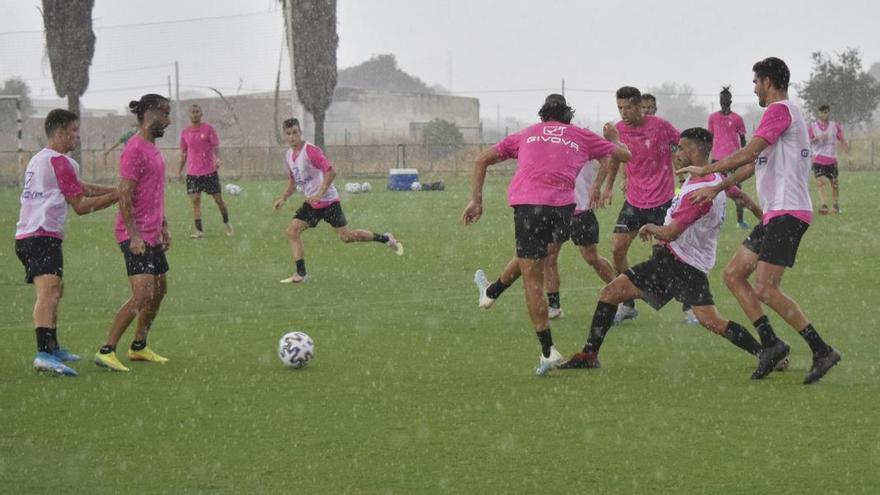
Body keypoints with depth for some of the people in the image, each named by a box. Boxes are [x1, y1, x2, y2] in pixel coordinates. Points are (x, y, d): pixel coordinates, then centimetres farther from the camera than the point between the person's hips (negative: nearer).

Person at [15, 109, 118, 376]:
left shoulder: (39, 159, 24)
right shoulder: (60, 161, -7)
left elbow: (79, 188, 26)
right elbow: (80, 205, -7)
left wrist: (115, 189, 19)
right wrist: (115, 196, 2)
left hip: (25, 237, 11)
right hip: (43, 236, -11)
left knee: (54, 291, 25)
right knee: (48, 291, -24)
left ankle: (53, 349, 36)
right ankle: (44, 354, -40)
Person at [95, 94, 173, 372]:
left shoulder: (152, 148, 15)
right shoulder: (135, 149, -15)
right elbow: (125, 196, -19)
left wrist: (164, 226, 21)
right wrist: (134, 235, -23)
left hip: (152, 235, 10)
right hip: (136, 236, -10)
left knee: (160, 290, 15)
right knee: (143, 295, -15)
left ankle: (139, 347, 26)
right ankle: (106, 351, -12)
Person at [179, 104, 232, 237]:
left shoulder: (208, 129, -2)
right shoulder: (185, 132, 6)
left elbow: (216, 146, -5)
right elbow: (183, 152, 15)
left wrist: (217, 158, -24)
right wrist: (180, 170, 13)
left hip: (210, 171, -2)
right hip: (192, 173, 2)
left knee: (218, 199, 3)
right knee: (195, 200, -4)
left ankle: (226, 222, 25)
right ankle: (199, 230, 0)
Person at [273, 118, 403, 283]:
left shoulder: (311, 151, -17)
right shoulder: (289, 155, 9)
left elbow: (331, 171, -25)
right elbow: (293, 181, 22)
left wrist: (319, 194, -31)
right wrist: (283, 198, 8)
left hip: (328, 200, -8)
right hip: (311, 203, 8)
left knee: (346, 236, -6)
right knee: (292, 231, -5)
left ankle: (385, 239, 12)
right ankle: (301, 274, -3)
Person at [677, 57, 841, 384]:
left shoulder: (780, 110, -10)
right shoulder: (784, 112, 21)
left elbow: (748, 154, -17)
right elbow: (754, 163, 25)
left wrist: (706, 170, -5)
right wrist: (716, 188, 22)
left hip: (787, 213, -11)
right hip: (775, 214, 11)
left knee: (765, 289, -15)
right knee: (733, 275, 9)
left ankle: (822, 350, -13)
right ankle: (770, 342, 5)